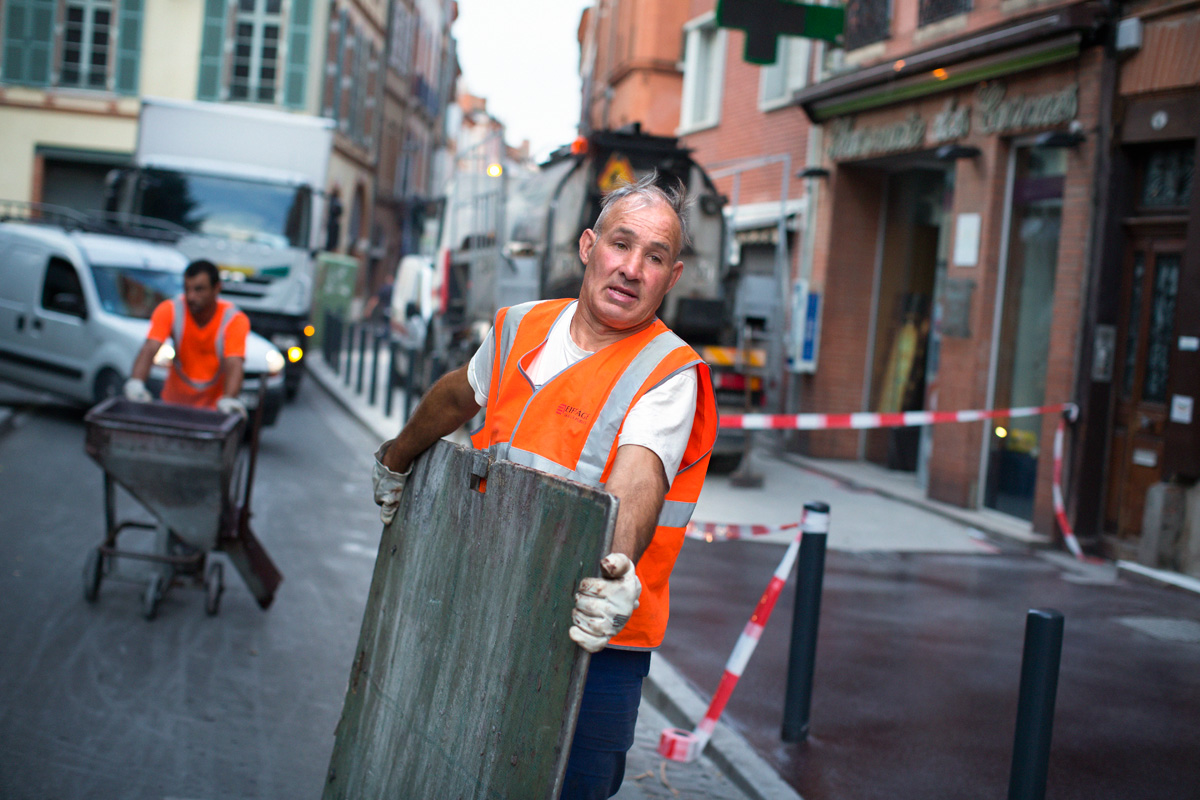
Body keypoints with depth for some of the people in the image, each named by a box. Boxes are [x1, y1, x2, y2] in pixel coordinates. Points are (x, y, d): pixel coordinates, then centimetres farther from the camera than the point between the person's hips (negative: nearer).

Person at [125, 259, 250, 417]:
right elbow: (149, 350, -23)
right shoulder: (169, 310, -10)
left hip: (214, 407, -3)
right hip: (175, 403, 3)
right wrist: (135, 382, -44)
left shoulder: (234, 320, -16)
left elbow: (234, 364, -29)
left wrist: (228, 399, -50)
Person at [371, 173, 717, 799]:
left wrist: (615, 567, -48)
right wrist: (396, 460, 39)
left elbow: (636, 481, -29)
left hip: (592, 645, -5)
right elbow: (458, 397, 26)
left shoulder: (669, 373, -11)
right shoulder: (520, 328, 5)